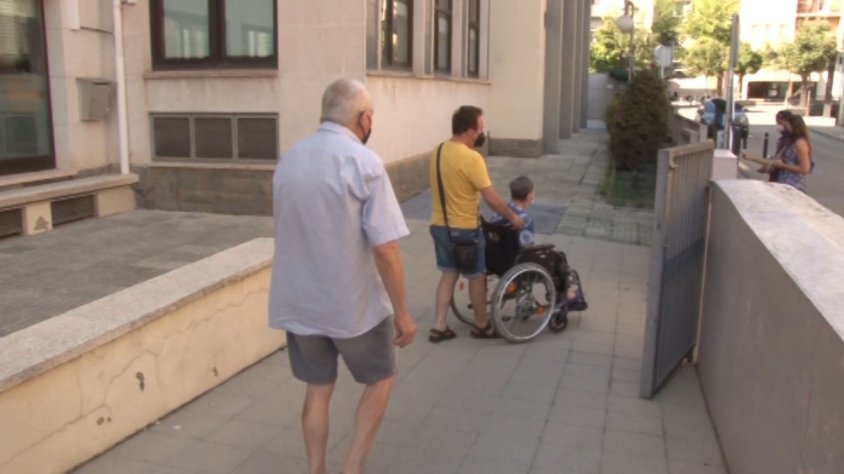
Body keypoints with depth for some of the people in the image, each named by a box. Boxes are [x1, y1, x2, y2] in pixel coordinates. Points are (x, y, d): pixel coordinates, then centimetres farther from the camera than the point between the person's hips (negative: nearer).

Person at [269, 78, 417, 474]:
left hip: (298, 303, 5)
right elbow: (385, 250, -19)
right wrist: (402, 313, -10)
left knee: (317, 389, 18)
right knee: (380, 381, 17)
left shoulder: (288, 160, 3)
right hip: (353, 305, -5)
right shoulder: (364, 163, -17)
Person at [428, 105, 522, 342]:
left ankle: (439, 327, 16)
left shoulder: (439, 150, 3)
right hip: (464, 229, -7)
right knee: (477, 277, 10)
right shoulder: (471, 158, -22)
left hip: (439, 225, 7)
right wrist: (513, 217, -6)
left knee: (448, 274, 16)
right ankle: (482, 326, 26)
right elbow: (491, 198, -18)